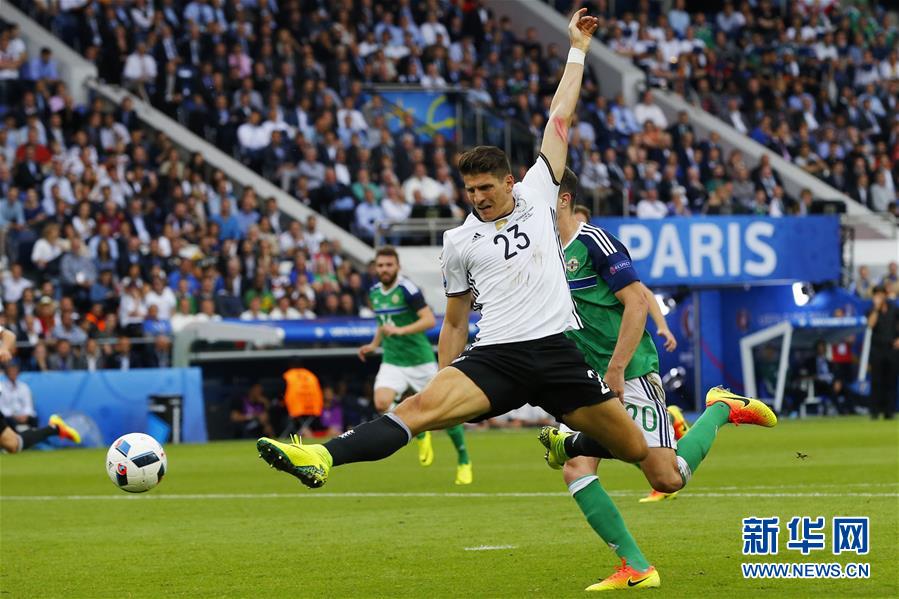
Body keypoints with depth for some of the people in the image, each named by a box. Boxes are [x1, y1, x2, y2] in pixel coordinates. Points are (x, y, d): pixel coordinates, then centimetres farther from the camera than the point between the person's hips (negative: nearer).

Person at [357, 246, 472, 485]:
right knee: (382, 402, -21)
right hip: (393, 362, 5)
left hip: (420, 360, -5)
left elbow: (429, 320, -23)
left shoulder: (407, 289, -14)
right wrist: (374, 344, 16)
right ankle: (421, 434, 6)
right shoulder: (375, 292, 8)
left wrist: (400, 331, -31)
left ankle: (464, 461, 20)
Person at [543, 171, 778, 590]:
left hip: (630, 376, -8)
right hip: (588, 382, 8)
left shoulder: (593, 241, -12)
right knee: (575, 469, -12)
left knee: (668, 480, -8)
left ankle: (722, 409, 18)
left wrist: (615, 370, -21)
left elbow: (637, 301, -17)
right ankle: (636, 568, -9)